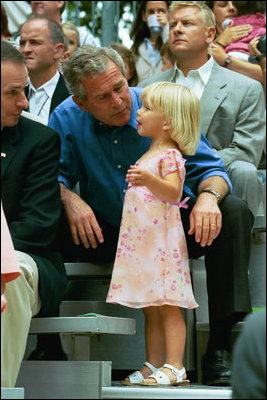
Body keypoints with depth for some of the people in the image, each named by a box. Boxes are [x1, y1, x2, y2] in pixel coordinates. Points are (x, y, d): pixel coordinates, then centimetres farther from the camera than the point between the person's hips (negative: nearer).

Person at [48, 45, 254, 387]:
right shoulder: (66, 119, -7)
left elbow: (209, 168, -10)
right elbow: (56, 175, -4)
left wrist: (209, 195, -34)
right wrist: (69, 199, -28)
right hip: (104, 235, 0)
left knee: (233, 212, -25)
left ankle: (223, 343, -25)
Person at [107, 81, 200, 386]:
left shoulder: (169, 155, -9)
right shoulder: (147, 156, 19)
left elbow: (173, 192, -26)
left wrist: (148, 180, -39)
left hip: (163, 242, -9)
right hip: (141, 241, 9)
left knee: (168, 306, -10)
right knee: (150, 309, 9)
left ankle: (174, 366, -11)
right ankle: (153, 366, 11)